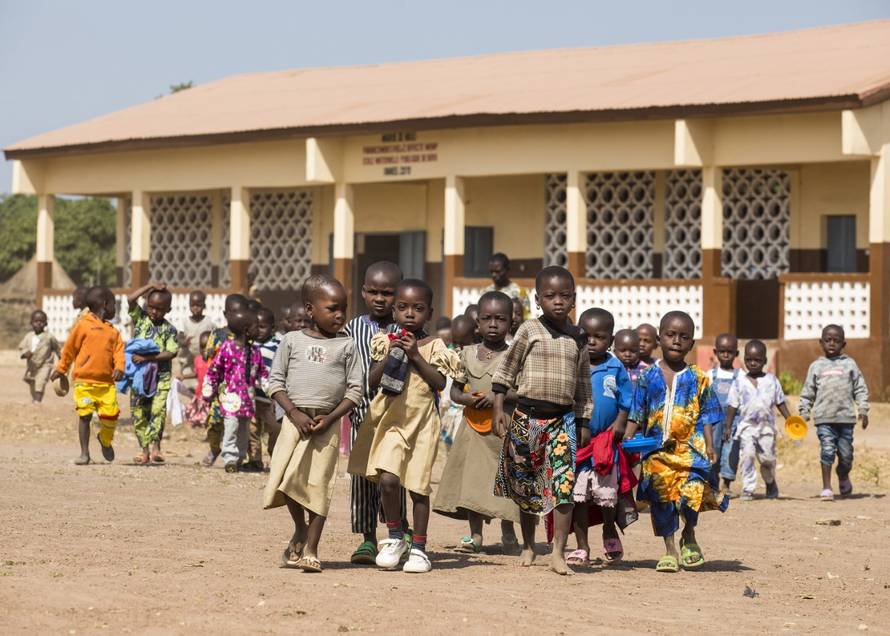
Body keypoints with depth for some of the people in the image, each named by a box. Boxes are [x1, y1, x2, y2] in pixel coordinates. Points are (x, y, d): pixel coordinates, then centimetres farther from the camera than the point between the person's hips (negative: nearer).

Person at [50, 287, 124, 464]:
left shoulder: (113, 331, 15)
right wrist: (61, 368, 11)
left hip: (107, 383, 3)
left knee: (111, 414, -7)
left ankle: (105, 440, 25)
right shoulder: (83, 325, 1)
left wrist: (119, 368, -14)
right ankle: (84, 453, 6)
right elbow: (69, 348, 7)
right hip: (84, 381, -3)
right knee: (85, 415, -5)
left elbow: (118, 351, 5)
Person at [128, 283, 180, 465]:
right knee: (138, 412, 2)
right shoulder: (140, 318, 6)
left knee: (158, 409, -17)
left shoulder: (169, 330, 0)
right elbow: (131, 299, -7)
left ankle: (155, 445, -16)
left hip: (160, 376, -2)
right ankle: (145, 450, 8)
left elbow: (171, 353, -11)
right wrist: (150, 286, -8)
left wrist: (148, 357, -20)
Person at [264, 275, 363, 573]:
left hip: (327, 422, -1)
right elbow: (275, 382, 3)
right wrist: (295, 413, -10)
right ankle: (299, 530, 21)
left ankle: (310, 549, 4)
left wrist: (330, 418, -10)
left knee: (318, 483, -2)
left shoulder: (346, 345, 4)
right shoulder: (292, 341, 4)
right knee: (287, 478, -5)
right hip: (295, 419, 1)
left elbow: (355, 389, 2)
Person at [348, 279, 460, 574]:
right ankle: (394, 537, 6)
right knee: (387, 479, -15)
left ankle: (418, 547, 16)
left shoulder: (434, 347, 2)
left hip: (421, 421, -1)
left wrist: (415, 356, -13)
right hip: (390, 419, 1)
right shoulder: (386, 342, 6)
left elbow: (440, 383, -8)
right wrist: (390, 354, -11)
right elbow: (372, 381, 2)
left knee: (419, 487, 4)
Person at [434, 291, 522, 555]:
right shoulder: (467, 354, 7)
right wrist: (467, 399, -10)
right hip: (474, 425, 3)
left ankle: (508, 535, 13)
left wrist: (498, 397, -18)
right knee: (472, 479, 4)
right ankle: (475, 535, 13)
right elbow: (455, 390, 11)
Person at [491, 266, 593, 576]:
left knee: (564, 484, -13)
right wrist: (498, 408, -4)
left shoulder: (579, 339, 6)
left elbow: (583, 385, 14)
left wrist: (583, 424, 12)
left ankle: (558, 552, -10)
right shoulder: (530, 330, -2)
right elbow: (505, 370, 2)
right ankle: (528, 545, 28)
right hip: (527, 415, -1)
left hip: (561, 418, 1)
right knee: (525, 485, 11)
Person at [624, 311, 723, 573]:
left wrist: (709, 445, -3)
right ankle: (670, 550, 15)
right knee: (661, 497, 2)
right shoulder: (648, 377, 7)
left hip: (689, 446, -2)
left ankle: (689, 537, 13)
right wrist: (627, 439, -2)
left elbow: (706, 416, 6)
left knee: (692, 490, -16)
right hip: (657, 449, 2)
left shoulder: (698, 379, 5)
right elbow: (636, 414, 9)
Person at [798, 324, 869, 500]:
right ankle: (826, 488, -6)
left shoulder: (849, 364, 8)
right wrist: (804, 413, 7)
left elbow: (860, 388, 9)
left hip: (846, 416, 1)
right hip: (824, 418, -1)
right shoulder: (816, 366, 9)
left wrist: (863, 410, 1)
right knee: (827, 451, -10)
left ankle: (843, 476, 36)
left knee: (846, 453, 6)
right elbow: (808, 392, 12)